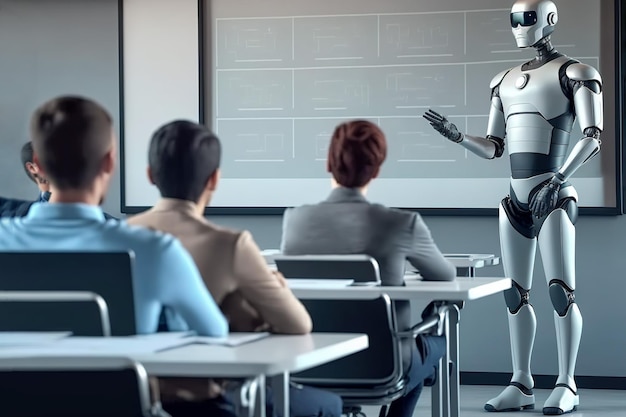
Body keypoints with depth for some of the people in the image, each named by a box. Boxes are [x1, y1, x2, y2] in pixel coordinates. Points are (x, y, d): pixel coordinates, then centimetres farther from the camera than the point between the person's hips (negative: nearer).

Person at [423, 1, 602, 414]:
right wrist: (457, 136, 0)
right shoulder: (504, 81, 17)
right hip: (517, 201, 6)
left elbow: (592, 137, -12)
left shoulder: (575, 73, -2)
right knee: (516, 293, 6)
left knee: (560, 289, -8)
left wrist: (559, 177, -25)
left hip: (555, 199, -6)